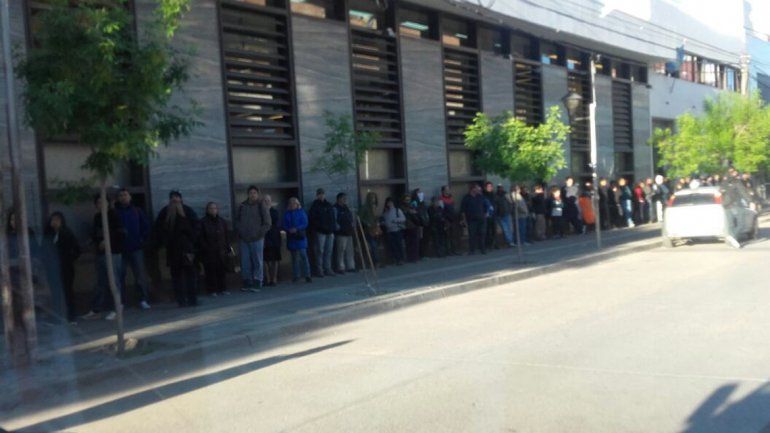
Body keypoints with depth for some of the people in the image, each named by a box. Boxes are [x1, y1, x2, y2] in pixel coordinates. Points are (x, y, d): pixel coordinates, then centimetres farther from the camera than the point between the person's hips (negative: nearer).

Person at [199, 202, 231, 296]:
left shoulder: (222, 221, 12)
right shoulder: (203, 222, -1)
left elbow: (227, 235, 14)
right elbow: (200, 238, -2)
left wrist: (228, 247, 8)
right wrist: (205, 248, -10)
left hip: (221, 251, 4)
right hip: (209, 253, -4)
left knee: (222, 269, 4)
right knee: (211, 271, -3)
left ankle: (222, 288, 13)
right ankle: (212, 290, 4)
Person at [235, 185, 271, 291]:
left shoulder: (261, 206, -1)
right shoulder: (242, 206, 9)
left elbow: (267, 224, -2)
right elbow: (237, 220, 19)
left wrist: (259, 233, -8)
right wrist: (240, 231, 5)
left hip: (257, 240, -4)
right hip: (244, 239, 4)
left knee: (257, 262, -2)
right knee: (245, 262, 5)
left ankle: (257, 283, 3)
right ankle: (247, 283, 12)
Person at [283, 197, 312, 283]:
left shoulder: (301, 212, 2)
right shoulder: (287, 213, 10)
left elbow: (305, 223, -5)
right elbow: (284, 225, 7)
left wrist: (296, 229, -17)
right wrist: (289, 230, -13)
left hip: (300, 237, -3)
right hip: (291, 238, 3)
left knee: (303, 255, -9)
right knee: (294, 257, 8)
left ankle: (307, 275, -6)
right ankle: (295, 276, 14)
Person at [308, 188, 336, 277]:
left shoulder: (329, 205, 17)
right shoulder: (315, 206, 0)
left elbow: (333, 218, 18)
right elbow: (313, 220, -6)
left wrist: (332, 229, 9)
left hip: (329, 232, 6)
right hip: (320, 232, -5)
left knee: (328, 251, 7)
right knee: (320, 251, -5)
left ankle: (328, 269, 13)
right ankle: (319, 270, -1)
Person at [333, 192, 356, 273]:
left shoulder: (346, 208, 19)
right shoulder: (335, 208, -8)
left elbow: (350, 218, 27)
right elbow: (334, 221, -13)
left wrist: (353, 224, 11)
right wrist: (338, 228, -18)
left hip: (349, 233, 9)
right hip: (341, 233, -9)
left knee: (350, 251, 11)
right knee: (341, 251, -7)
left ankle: (350, 266, 17)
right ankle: (341, 268, -3)